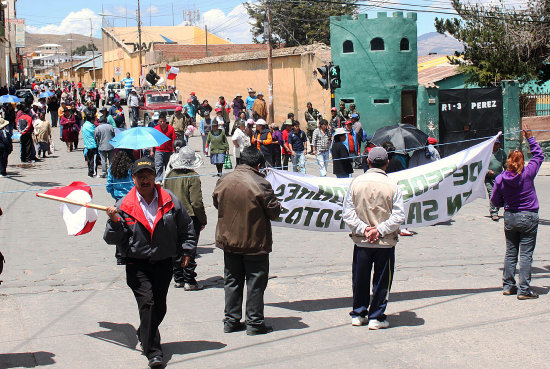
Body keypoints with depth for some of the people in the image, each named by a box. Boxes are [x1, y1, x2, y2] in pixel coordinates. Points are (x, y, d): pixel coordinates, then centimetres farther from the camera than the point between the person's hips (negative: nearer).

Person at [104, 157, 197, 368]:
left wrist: (187, 250, 10)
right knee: (147, 302, -16)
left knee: (160, 307, 11)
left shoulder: (170, 200, 1)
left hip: (163, 263, 3)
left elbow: (185, 226, 14)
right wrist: (115, 223, -20)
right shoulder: (124, 206, -3)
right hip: (137, 265, -3)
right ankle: (153, 351, -12)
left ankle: (145, 337, 38)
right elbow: (113, 240, -2)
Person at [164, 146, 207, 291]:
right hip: (190, 217, -5)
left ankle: (178, 279, 21)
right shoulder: (193, 177, -16)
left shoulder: (170, 175, 2)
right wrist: (203, 220, -8)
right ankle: (189, 281, 3)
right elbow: (196, 202, -18)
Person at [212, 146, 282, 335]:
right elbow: (274, 212, -12)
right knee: (255, 282, 5)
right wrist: (275, 202, 9)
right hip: (255, 242, -5)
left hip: (228, 240, 5)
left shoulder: (223, 181, -2)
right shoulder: (260, 184, -17)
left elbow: (216, 203, 13)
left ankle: (231, 321, 19)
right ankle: (255, 323, 8)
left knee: (232, 280, 15)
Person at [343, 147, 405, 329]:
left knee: (360, 279, 16)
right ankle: (376, 317, 12)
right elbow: (398, 215, -12)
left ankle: (358, 314, 26)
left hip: (361, 241, 2)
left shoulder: (356, 183, -3)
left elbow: (348, 213, -5)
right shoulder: (392, 185, -8)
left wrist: (363, 229, -9)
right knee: (382, 280, 9)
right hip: (386, 243, -2)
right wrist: (380, 230, -11)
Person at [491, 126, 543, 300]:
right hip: (529, 217, -3)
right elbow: (538, 155, 5)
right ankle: (524, 290, -1)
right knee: (526, 254, -1)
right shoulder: (528, 173, -11)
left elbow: (495, 200, 2)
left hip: (510, 217, 3)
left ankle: (508, 286, 20)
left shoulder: (500, 178, -6)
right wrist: (530, 137, 11)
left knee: (510, 252, 15)